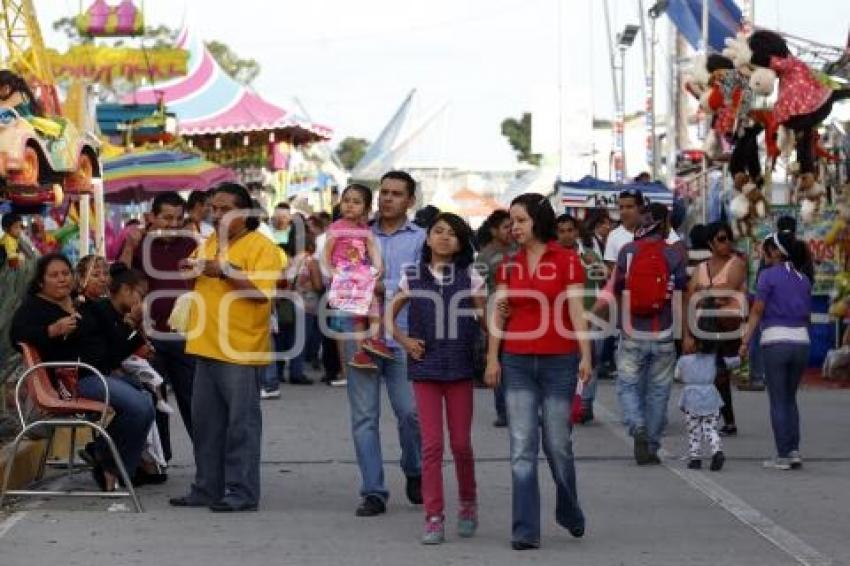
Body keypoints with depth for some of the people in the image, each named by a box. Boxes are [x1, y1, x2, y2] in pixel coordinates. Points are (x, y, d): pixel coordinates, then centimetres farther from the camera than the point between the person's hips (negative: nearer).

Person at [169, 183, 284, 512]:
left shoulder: (260, 247, -7)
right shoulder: (209, 243, 16)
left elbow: (262, 293, -19)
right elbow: (196, 284, 28)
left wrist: (225, 271, -22)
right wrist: (191, 269, 6)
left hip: (241, 350, -8)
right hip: (207, 348, 8)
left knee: (241, 423, -4)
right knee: (205, 423, 11)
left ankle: (242, 493, -1)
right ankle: (206, 489, 18)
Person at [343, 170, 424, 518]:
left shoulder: (420, 239, 7)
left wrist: (382, 288, -9)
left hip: (402, 336, -2)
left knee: (410, 411, -6)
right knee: (364, 416, 0)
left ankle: (414, 473, 21)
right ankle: (373, 491, 4)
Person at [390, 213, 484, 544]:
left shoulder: (470, 278, 2)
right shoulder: (413, 277, 4)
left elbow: (485, 322, 3)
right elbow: (389, 314, 14)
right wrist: (403, 340, 0)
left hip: (460, 367, 0)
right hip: (425, 367, 0)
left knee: (461, 442, 4)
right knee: (432, 443, -3)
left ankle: (468, 502, 27)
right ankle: (433, 517, 1)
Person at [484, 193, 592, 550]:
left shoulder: (566, 261, -3)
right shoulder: (509, 266, 8)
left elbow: (576, 311, -8)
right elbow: (499, 314, 8)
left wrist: (586, 356, -15)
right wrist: (492, 358, 1)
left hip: (558, 361, -3)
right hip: (517, 363, 3)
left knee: (557, 444, 4)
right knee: (522, 448, -2)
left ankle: (570, 513, 29)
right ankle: (525, 531, -2)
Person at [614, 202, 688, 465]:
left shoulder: (627, 251, -3)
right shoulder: (674, 256, -4)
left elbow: (616, 289, 3)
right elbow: (680, 298, -3)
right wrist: (685, 335, 7)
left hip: (632, 334, 0)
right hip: (663, 335, 0)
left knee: (628, 385, 9)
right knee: (658, 390, 10)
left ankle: (637, 426, -16)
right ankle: (651, 446, 13)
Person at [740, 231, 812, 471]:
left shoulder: (769, 275, -6)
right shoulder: (803, 279, 10)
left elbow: (757, 311, -8)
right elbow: (808, 315, 13)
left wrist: (745, 341, -6)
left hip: (775, 342, -5)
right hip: (801, 341, 5)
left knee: (778, 401, 2)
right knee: (790, 399, 16)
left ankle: (783, 455, 1)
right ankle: (794, 451, 9)